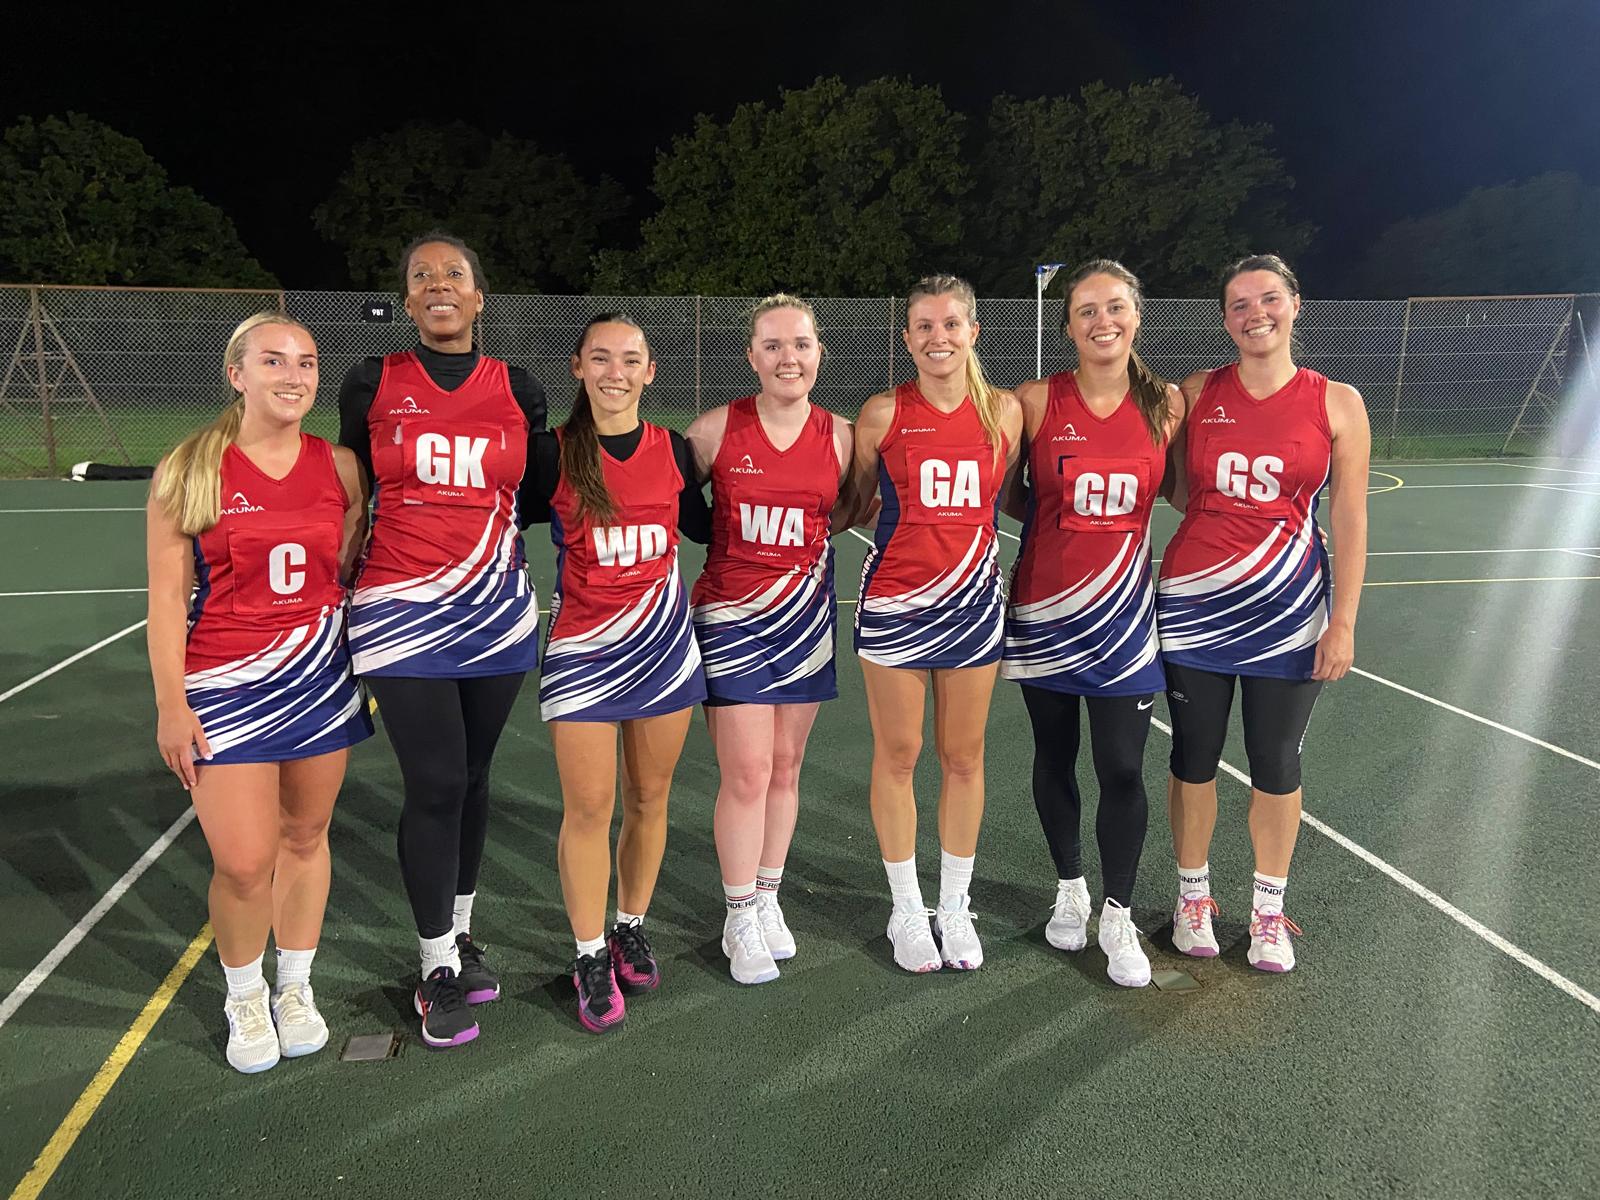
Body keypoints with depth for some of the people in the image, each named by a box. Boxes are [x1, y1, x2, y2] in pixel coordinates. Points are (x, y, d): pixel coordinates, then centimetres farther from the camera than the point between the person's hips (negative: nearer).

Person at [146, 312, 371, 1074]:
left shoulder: (339, 467, 3)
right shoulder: (187, 472, -5)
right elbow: (168, 596, -4)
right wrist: (171, 704, -7)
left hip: (319, 678, 3)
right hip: (224, 687, -3)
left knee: (305, 838, 12)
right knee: (244, 863, -4)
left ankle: (295, 987, 33)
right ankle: (245, 997, 24)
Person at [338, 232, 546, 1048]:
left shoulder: (518, 390, 5)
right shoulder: (373, 385, 2)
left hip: (496, 611, 2)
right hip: (401, 613, -2)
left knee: (471, 778, 11)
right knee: (435, 786, -3)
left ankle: (460, 932, 31)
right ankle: (438, 968, 14)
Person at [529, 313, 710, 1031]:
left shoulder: (673, 451, 3)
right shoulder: (552, 455, -5)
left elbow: (702, 527, 17)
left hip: (664, 646, 3)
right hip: (583, 649, -2)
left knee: (648, 800, 12)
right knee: (589, 809, -1)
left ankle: (630, 929, 32)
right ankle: (591, 958, 17)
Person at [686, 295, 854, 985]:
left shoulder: (839, 435, 1)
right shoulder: (716, 429, -6)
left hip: (806, 613, 3)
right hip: (730, 615, -3)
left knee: (785, 769, 11)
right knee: (747, 772, -4)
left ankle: (767, 900, 29)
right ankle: (740, 920, 14)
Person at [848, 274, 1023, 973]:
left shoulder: (1004, 411, 3)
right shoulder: (884, 412, -3)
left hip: (973, 599, 2)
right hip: (893, 600, -2)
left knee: (963, 758, 10)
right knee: (897, 756, 7)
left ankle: (955, 908, 27)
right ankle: (906, 910, 24)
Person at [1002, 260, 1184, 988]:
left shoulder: (1165, 404, -1)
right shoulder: (1037, 401, -6)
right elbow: (1003, 493, 5)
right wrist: (1054, 518, -6)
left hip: (1122, 610, 0)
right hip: (1044, 606, 0)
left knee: (1122, 770, -1)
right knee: (1055, 757, 12)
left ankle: (1118, 918, 19)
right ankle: (1069, 889, 34)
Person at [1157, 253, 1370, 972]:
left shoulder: (1338, 402, -1)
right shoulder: (1196, 393, 2)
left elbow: (1350, 522, 0)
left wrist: (1343, 623, -4)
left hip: (1288, 609, -1)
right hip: (1194, 604, 1)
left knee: (1276, 764, 8)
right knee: (1194, 758, 10)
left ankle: (1269, 910, 28)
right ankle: (1193, 895, 29)